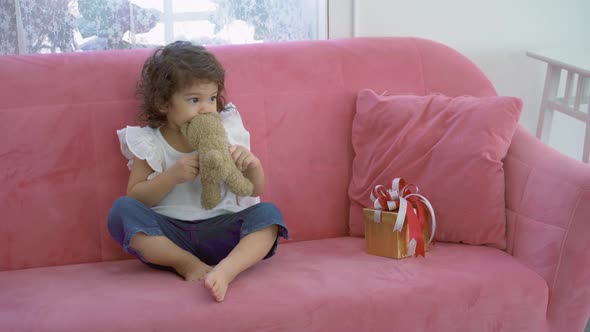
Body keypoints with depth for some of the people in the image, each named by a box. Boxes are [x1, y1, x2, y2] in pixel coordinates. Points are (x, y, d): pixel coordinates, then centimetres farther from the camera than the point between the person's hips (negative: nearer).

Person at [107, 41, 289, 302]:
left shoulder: (225, 132, 5)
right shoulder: (149, 142, 2)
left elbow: (254, 190, 8)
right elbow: (136, 199, -3)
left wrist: (252, 165, -15)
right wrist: (172, 175, -18)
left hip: (219, 229, 1)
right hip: (167, 234, -1)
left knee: (267, 213, -23)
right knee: (121, 209, -24)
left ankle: (225, 270, -46)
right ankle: (187, 263, -24)